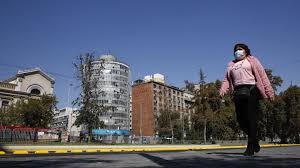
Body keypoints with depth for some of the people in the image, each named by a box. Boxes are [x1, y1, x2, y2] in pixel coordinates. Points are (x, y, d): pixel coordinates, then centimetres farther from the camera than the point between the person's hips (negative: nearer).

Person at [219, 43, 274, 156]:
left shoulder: (252, 60, 14)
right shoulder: (231, 65, 24)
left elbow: (262, 76, 5)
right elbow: (227, 79, 13)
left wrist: (269, 92, -4)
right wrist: (223, 90, -7)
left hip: (251, 90, -4)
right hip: (238, 92, 4)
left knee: (251, 119, -8)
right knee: (241, 119, 1)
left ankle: (251, 147, -1)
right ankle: (255, 139, 23)